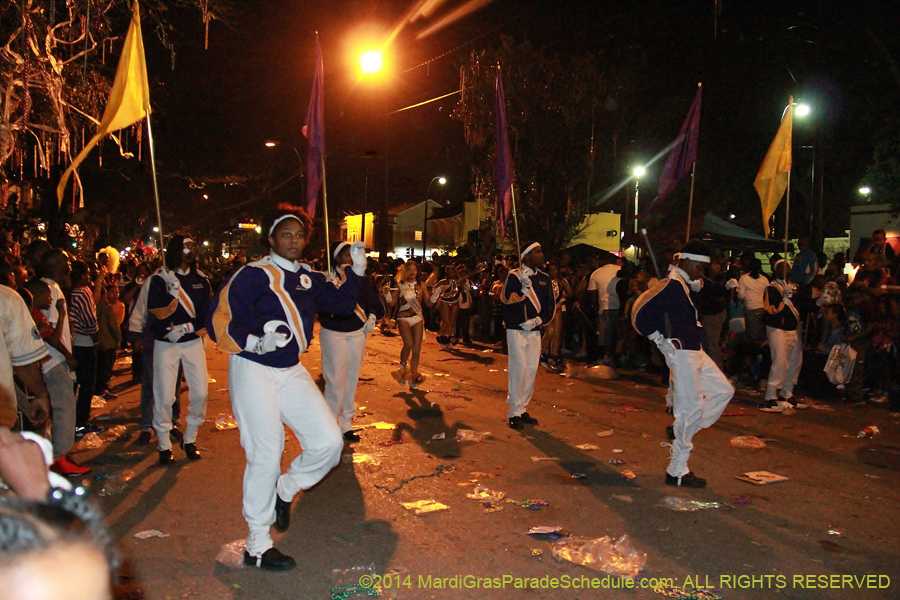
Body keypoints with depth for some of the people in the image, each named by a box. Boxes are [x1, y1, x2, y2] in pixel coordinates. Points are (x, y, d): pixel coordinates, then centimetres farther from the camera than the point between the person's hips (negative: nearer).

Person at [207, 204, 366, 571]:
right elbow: (219, 320, -15)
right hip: (253, 370, -6)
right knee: (266, 455, -5)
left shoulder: (309, 278, 11)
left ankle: (285, 491, 26)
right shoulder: (253, 274, -9)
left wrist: (357, 270, 2)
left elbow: (342, 302, 15)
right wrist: (256, 342, -30)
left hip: (291, 372, 7)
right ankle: (257, 546, 12)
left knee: (328, 442, -2)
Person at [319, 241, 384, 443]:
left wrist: (372, 317, -12)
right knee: (336, 379, -6)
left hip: (358, 333, 5)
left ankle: (346, 423, 23)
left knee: (352, 379, 11)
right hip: (333, 333, -5)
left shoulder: (362, 280, 3)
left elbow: (375, 303, 9)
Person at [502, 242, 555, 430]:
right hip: (516, 329, -5)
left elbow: (551, 305, 9)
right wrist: (524, 288, -27)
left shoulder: (544, 277, 8)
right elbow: (507, 299, -17)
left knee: (531, 370, 5)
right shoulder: (514, 275, -6)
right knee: (519, 368, -9)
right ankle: (514, 412, -2)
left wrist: (538, 320, -5)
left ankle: (523, 408, 17)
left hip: (535, 330, 5)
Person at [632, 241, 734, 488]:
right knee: (690, 408, -6)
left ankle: (681, 432, 16)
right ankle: (677, 471, 3)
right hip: (681, 353, -10)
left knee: (724, 391, 15)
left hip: (694, 351, 10)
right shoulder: (671, 285, -16)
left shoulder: (687, 285, 15)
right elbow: (640, 314, -20)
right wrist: (660, 339, -14)